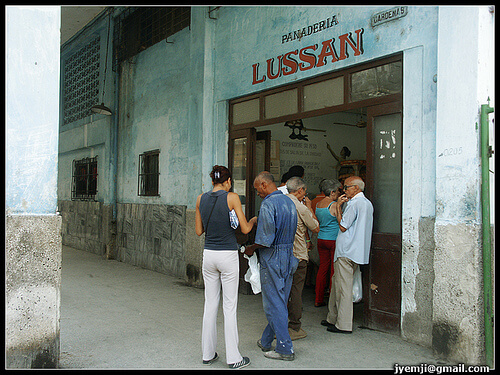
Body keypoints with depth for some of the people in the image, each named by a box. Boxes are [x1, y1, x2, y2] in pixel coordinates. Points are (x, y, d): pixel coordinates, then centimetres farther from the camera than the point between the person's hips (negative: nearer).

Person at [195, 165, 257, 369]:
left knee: (210, 305, 12)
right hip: (228, 255, -4)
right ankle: (233, 358, 10)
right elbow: (245, 229, -7)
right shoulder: (232, 197, -9)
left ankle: (208, 354, 20)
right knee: (229, 306, 3)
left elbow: (199, 231, 9)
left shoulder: (201, 199, 4)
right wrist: (253, 220, 13)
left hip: (209, 254, 4)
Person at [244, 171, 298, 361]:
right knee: (280, 301, 14)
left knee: (274, 304, 1)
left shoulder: (268, 204, -17)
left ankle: (285, 349, 7)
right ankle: (266, 341, 28)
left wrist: (251, 248, -5)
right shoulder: (289, 201, 10)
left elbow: (265, 237, -21)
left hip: (272, 258, -9)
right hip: (289, 255, 9)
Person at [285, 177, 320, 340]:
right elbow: (316, 228, -2)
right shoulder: (301, 208, -14)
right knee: (295, 292, 4)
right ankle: (294, 328, 12)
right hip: (297, 256, -5)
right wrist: (310, 207, 7)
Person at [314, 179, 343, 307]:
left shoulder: (318, 204, 8)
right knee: (334, 269, 1)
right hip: (334, 240, -7)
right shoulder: (335, 205, -14)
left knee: (322, 267, 11)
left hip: (321, 239, 7)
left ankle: (318, 300, 15)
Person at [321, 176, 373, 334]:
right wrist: (341, 206, 13)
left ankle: (343, 325, 2)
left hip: (347, 252, -10)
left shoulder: (354, 203, -15)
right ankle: (333, 318, 25)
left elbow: (343, 226, -14)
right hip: (357, 252, 10)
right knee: (337, 283, 17)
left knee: (343, 287, -4)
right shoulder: (367, 203, 16)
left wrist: (338, 206, -5)